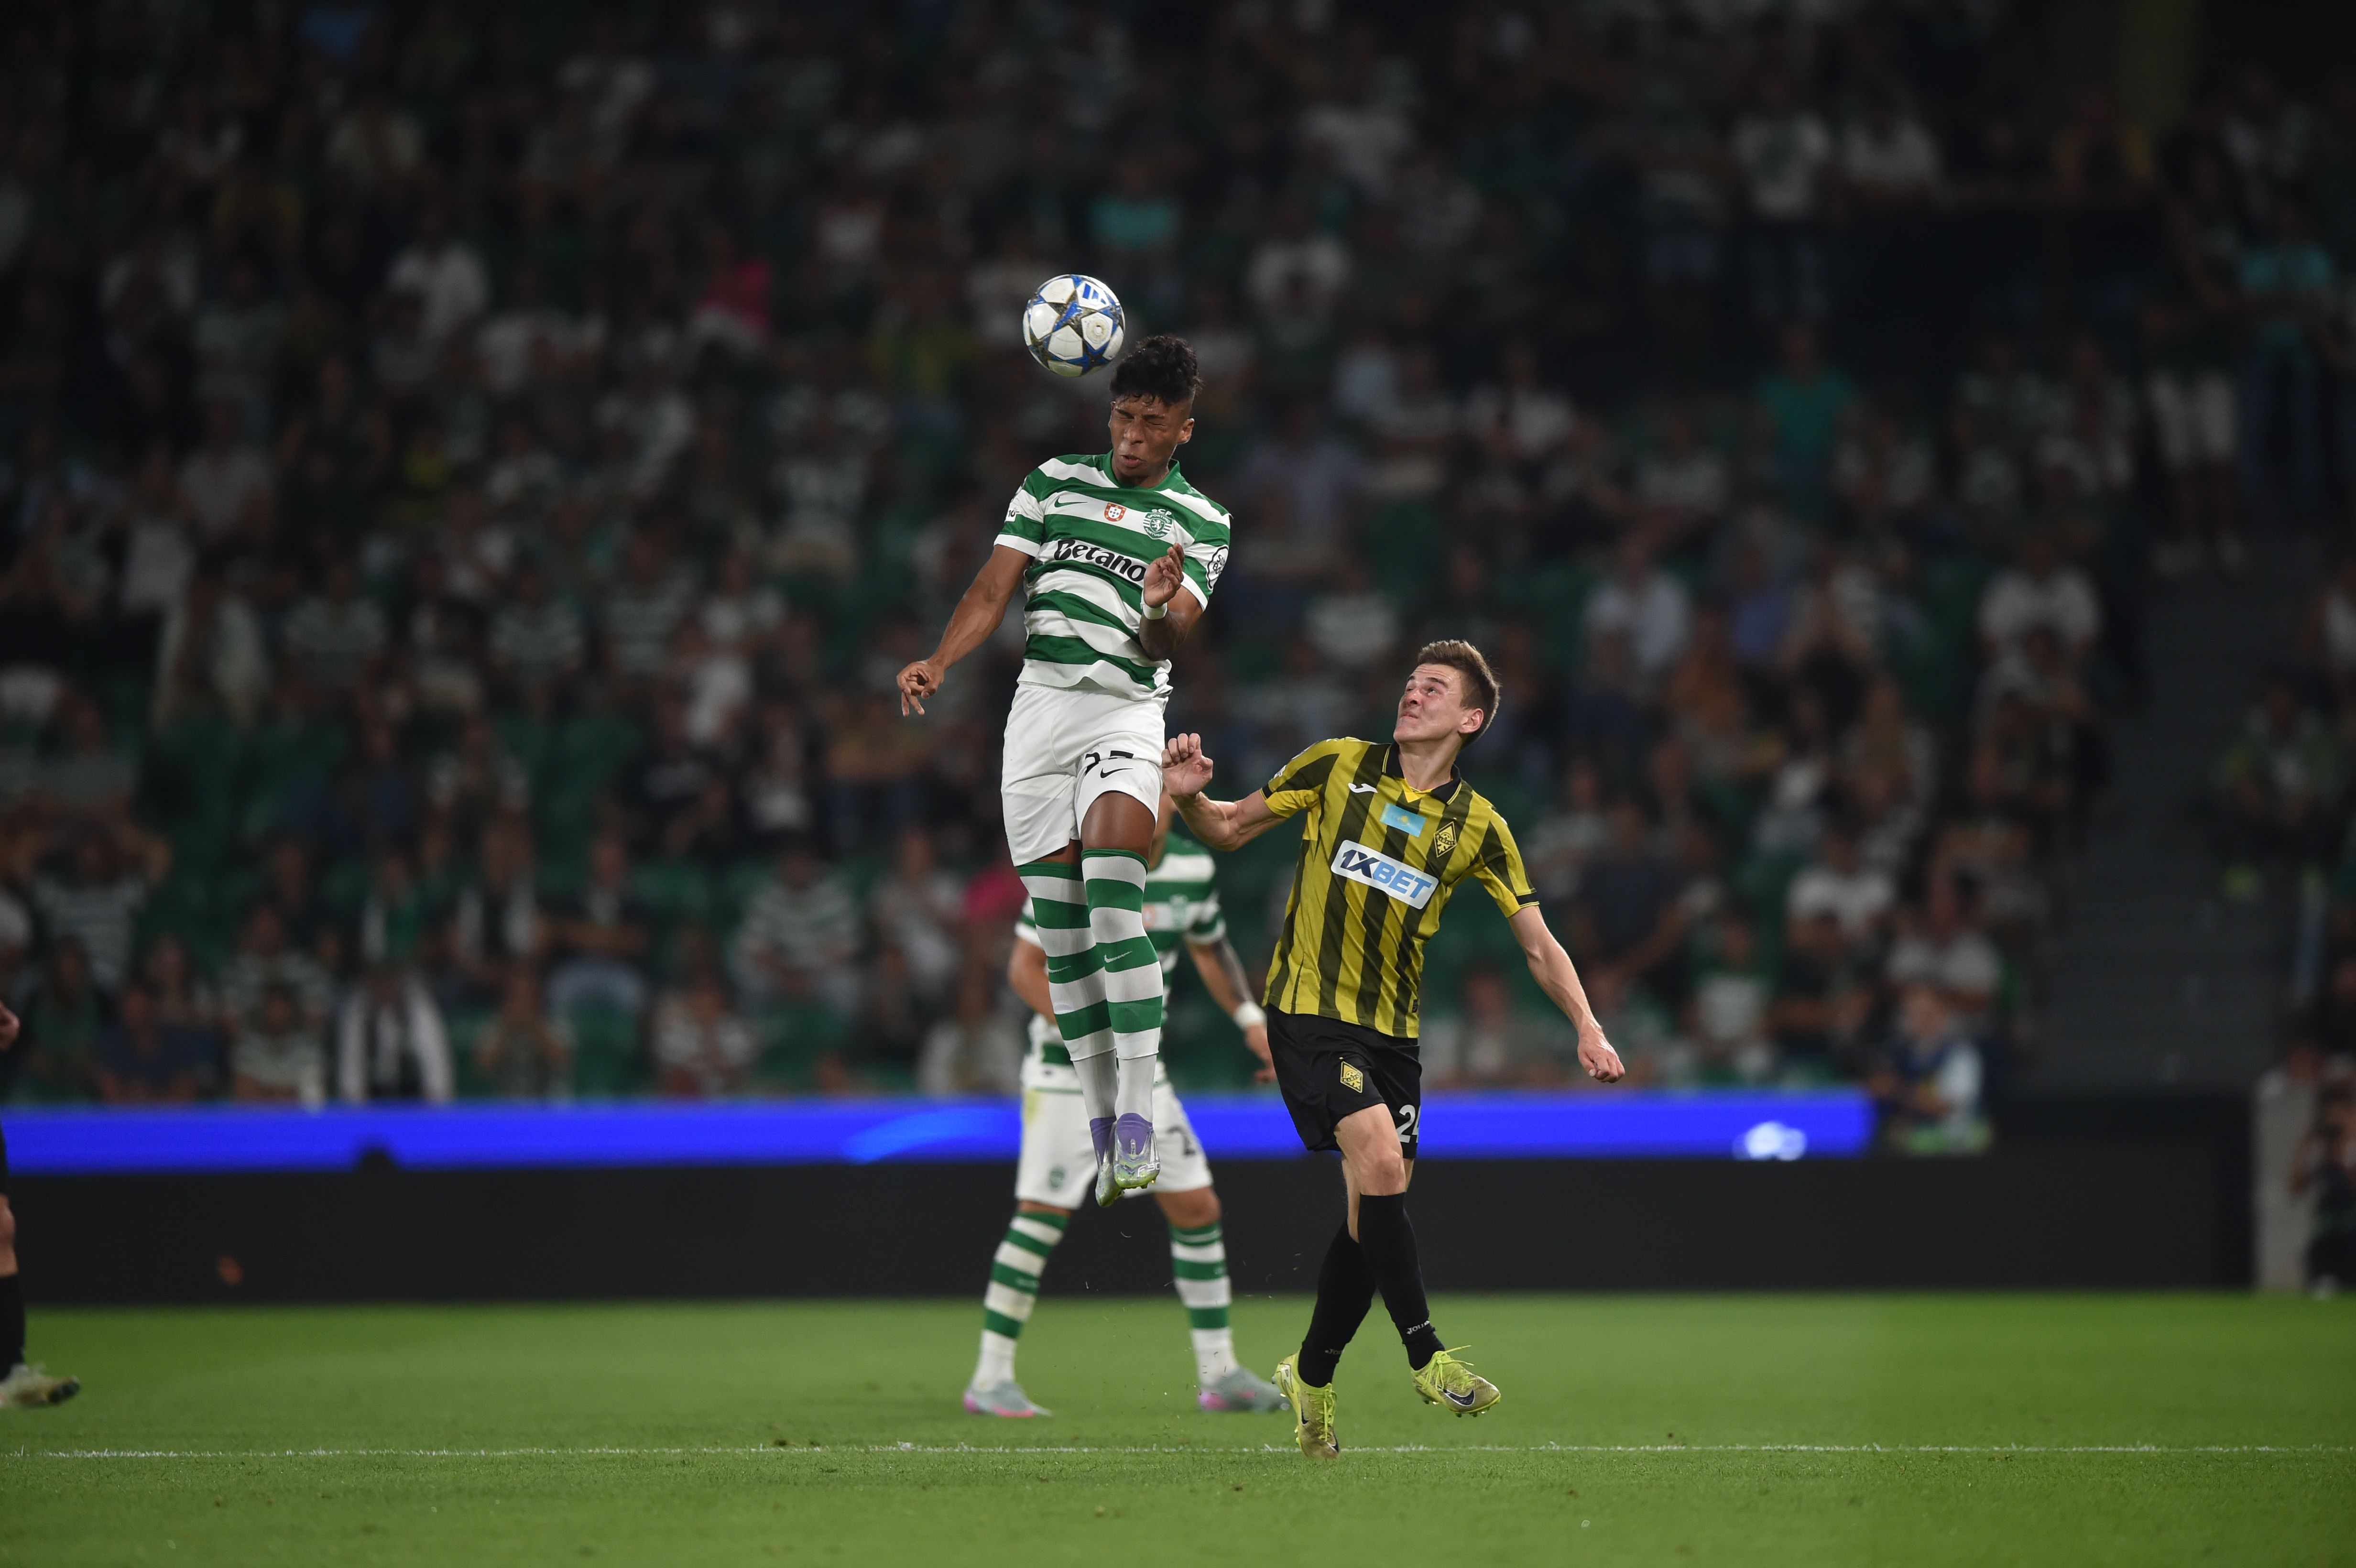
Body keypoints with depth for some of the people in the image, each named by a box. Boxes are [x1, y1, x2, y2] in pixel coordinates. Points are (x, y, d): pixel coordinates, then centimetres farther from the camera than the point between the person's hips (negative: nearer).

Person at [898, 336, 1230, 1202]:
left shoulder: (1202, 521, 7)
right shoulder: (1054, 482, 12)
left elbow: (1163, 641, -4)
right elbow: (994, 589, 7)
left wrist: (1160, 611, -27)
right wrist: (939, 662, -10)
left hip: (1127, 714, -3)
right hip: (1037, 705, 3)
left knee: (1113, 903, -22)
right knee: (1060, 929, 0)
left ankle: (1138, 1118, -23)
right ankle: (1101, 1125, 7)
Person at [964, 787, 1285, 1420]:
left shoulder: (1193, 868, 3)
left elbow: (1211, 948, 22)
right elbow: (1025, 968, -15)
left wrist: (1250, 1018, 10)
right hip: (1065, 1075, -6)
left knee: (1197, 1209, 3)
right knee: (1042, 1218, -8)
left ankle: (1218, 1374, 13)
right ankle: (991, 1379, 1)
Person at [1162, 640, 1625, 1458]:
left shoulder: (1478, 827, 3)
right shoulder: (1338, 766, -2)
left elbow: (1539, 945, 5)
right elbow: (1231, 828, 7)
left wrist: (1588, 1029, -8)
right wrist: (1188, 796, -15)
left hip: (1392, 1029, 4)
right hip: (1309, 1009, -4)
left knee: (1373, 1207, 4)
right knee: (1381, 1161, -22)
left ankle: (1311, 1377, 24)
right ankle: (1426, 1354, -16)